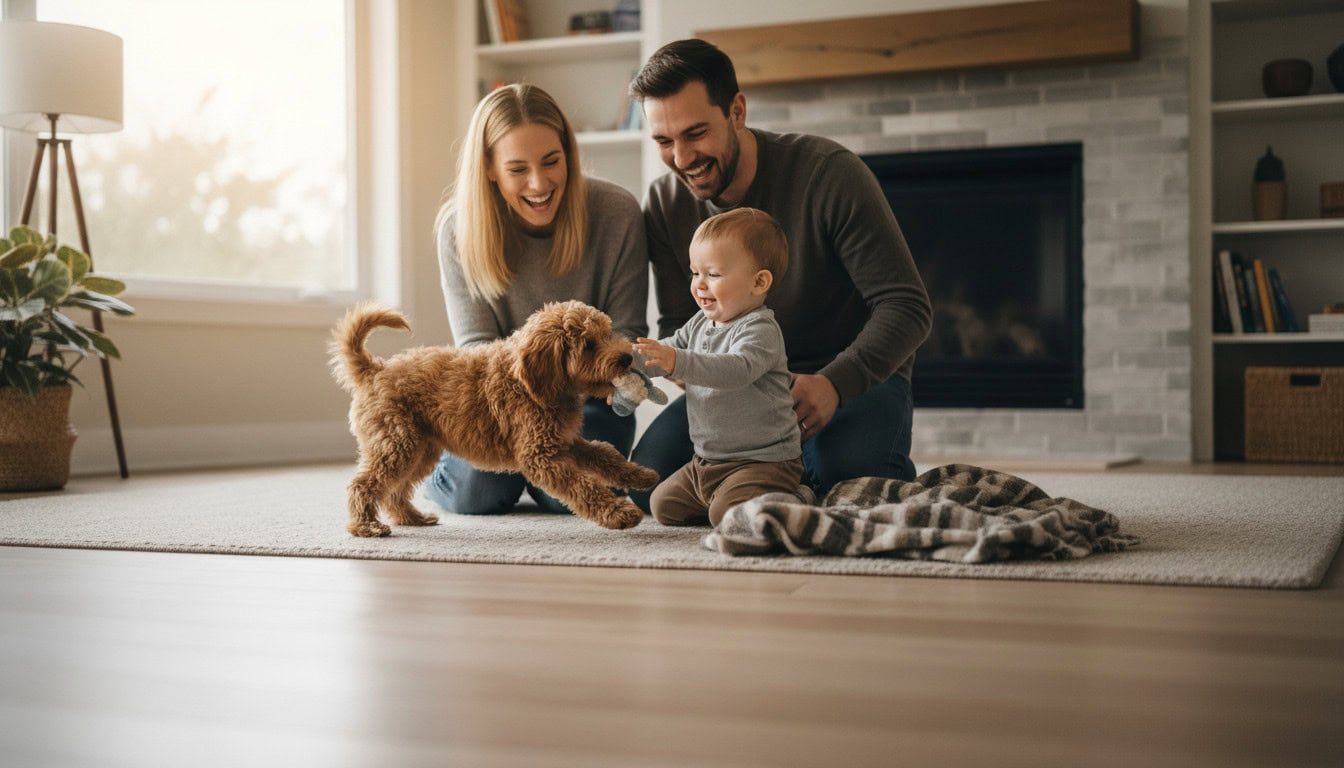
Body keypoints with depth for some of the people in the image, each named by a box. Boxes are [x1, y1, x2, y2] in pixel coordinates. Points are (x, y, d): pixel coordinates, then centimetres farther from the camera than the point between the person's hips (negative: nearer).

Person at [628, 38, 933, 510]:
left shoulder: (830, 174, -19)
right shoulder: (665, 203, -5)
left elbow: (906, 306, -19)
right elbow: (675, 327, 1)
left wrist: (834, 383, -36)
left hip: (852, 376, -4)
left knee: (847, 475, -35)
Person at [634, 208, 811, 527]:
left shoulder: (760, 330, -20)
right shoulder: (700, 323, 8)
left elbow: (739, 369, -38)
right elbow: (665, 351, 12)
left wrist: (678, 363, -49)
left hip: (763, 461, -9)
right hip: (706, 460, 9)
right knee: (663, 506, 11)